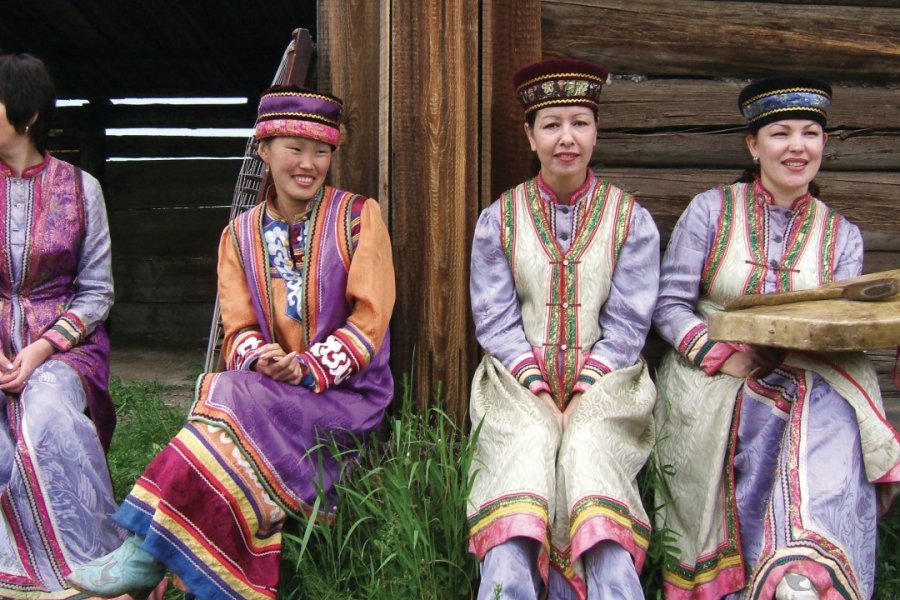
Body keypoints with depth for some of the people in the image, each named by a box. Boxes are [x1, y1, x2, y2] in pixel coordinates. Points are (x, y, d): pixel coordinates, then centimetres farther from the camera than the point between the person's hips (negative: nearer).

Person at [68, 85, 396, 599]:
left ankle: (147, 553, -26)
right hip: (267, 389, 3)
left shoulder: (359, 217, 1)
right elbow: (238, 330, 6)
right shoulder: (241, 234, 12)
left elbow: (369, 317, -6)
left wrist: (307, 368, -18)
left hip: (347, 391, -3)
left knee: (243, 405, -30)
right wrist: (260, 358, -17)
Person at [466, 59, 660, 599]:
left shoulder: (630, 219, 8)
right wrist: (538, 389, -11)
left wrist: (583, 393, -11)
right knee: (528, 446, -30)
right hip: (521, 381, 0)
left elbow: (627, 324, 2)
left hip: (604, 381, 0)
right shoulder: (500, 218, 9)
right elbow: (495, 319, 3)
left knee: (587, 449, -30)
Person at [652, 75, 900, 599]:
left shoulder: (842, 235, 13)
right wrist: (721, 356, -13)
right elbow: (670, 305, 0)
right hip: (708, 382, -1)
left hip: (804, 382, 1)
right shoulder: (711, 210, 5)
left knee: (832, 425, -29)